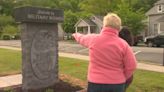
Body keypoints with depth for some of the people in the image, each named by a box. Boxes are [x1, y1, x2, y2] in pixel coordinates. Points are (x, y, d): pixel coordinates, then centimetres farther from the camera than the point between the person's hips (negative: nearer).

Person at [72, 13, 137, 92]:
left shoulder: (93, 39, -8)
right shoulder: (123, 44, -9)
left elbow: (82, 38, 15)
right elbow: (131, 66, -8)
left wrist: (76, 35, 38)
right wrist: (122, 78, 10)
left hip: (96, 83, 0)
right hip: (117, 84, 1)